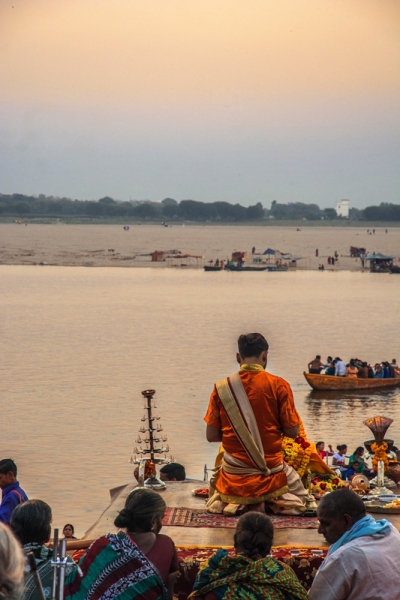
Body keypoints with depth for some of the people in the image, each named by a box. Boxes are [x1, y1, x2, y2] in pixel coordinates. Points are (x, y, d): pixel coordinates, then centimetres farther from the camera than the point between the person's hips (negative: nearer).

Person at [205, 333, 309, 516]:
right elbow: (292, 431, -7)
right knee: (299, 496, 31)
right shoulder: (279, 385, -10)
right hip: (271, 474, -1)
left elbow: (211, 436, -1)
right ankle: (274, 501, 4)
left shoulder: (221, 388, -6)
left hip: (234, 478, 1)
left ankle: (233, 502, 6)